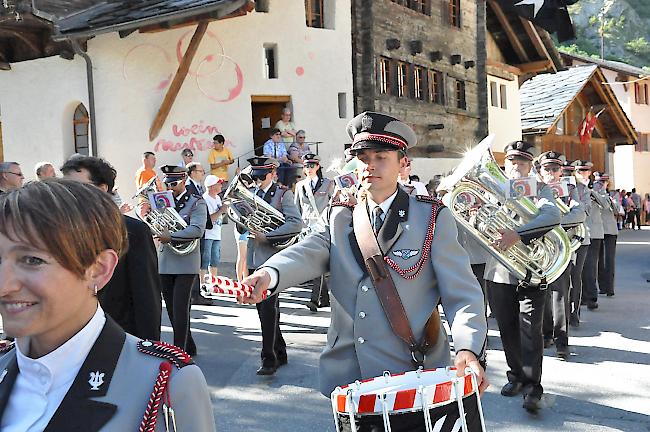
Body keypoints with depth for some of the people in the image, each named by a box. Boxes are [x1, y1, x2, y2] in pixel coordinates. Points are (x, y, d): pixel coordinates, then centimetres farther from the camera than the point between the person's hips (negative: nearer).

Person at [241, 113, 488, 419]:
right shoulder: (339, 218, 7)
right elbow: (308, 253, -12)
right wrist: (269, 274, -33)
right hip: (346, 379, 3)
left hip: (411, 380, -2)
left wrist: (467, 350, -24)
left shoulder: (433, 219, -1)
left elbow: (461, 293, -7)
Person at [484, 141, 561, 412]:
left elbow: (552, 216, -21)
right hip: (499, 273, 3)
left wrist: (518, 234, -34)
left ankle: (533, 387, 3)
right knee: (507, 329, 12)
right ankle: (516, 375, 29)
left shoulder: (540, 189, 0)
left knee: (530, 330, -5)